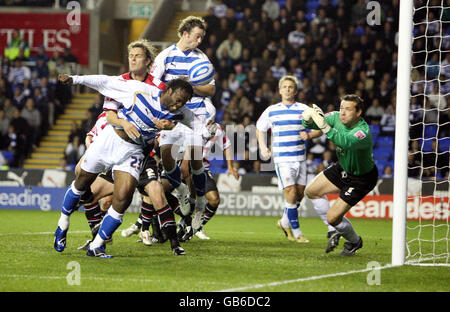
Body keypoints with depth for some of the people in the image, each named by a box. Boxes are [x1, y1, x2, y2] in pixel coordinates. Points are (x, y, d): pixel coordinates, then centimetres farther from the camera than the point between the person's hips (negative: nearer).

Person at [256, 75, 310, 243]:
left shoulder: (303, 109, 4)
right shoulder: (271, 111, 6)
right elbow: (260, 128, 21)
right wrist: (263, 147, 7)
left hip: (300, 158, 2)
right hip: (282, 158, -2)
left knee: (299, 194, 7)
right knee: (291, 194, -12)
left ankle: (285, 222, 32)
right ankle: (296, 232, -3)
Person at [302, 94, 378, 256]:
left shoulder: (364, 132, -37)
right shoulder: (337, 117, -16)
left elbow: (346, 142, -57)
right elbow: (310, 124, -10)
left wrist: (325, 127, -69)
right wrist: (308, 119, -35)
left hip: (361, 179, -8)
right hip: (342, 168, 8)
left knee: (332, 218, -9)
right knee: (311, 191, 14)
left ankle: (354, 241, 23)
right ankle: (335, 231, 27)